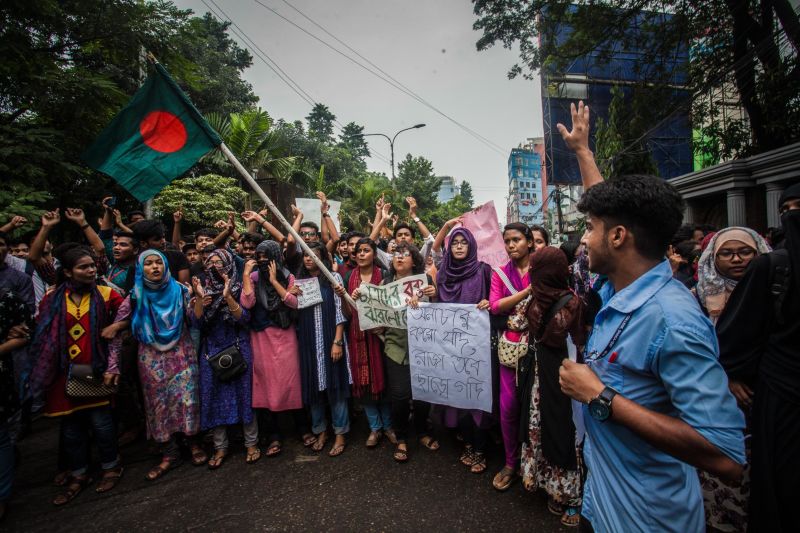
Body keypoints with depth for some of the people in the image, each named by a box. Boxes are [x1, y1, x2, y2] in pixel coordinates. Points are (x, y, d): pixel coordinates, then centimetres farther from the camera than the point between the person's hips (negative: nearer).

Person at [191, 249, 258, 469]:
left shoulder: (238, 288, -4)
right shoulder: (204, 288, 4)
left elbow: (244, 318, -14)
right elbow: (197, 322, -3)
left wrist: (228, 297, -27)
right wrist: (199, 299, -20)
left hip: (238, 348, -3)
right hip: (211, 350, 3)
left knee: (243, 392, 3)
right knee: (214, 396, 8)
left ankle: (251, 443, 19)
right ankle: (220, 447, 24)